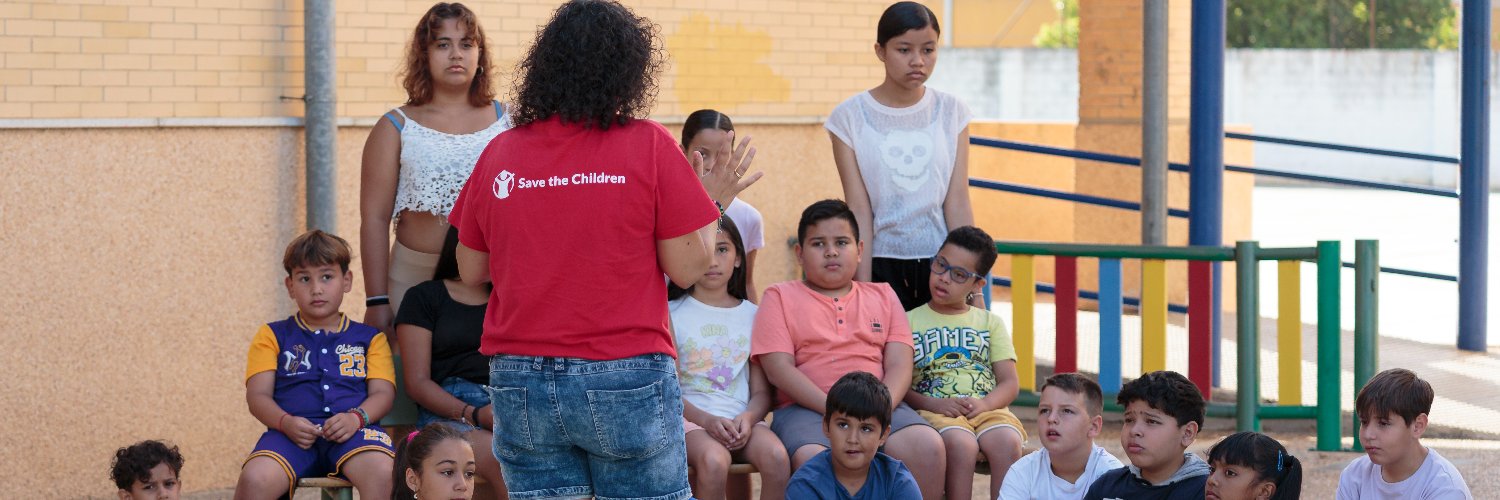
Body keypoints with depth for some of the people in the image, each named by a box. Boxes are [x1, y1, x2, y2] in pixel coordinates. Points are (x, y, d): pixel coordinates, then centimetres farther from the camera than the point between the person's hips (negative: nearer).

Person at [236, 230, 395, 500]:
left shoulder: (369, 337, 24)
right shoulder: (273, 336, 22)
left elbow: (383, 392, 11)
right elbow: (258, 395, 10)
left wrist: (356, 417, -13)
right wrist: (286, 423, -12)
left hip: (352, 431, 0)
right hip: (292, 434, 0)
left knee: (383, 473, -36)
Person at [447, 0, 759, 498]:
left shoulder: (499, 154, 3)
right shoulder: (648, 145, -6)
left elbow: (471, 270, 11)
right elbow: (687, 267, -4)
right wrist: (713, 202, 12)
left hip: (521, 381, 3)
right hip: (626, 379, -3)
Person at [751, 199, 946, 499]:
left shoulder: (883, 297, 23)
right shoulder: (780, 298, 14)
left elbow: (899, 366, 10)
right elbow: (779, 370, 0)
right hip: (806, 408, -3)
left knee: (928, 445, -29)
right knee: (812, 458, -38)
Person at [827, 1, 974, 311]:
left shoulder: (952, 113, 5)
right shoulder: (851, 118, -1)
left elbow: (957, 204, 1)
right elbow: (860, 210, -5)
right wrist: (862, 289, -10)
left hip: (941, 265, 2)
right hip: (882, 265, -1)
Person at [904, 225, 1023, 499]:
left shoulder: (990, 322, 21)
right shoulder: (910, 321, 13)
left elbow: (1010, 382, 12)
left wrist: (985, 403, -10)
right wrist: (933, 404, -15)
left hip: (986, 408, 2)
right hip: (935, 411, -2)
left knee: (1008, 443, -32)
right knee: (961, 444, -36)